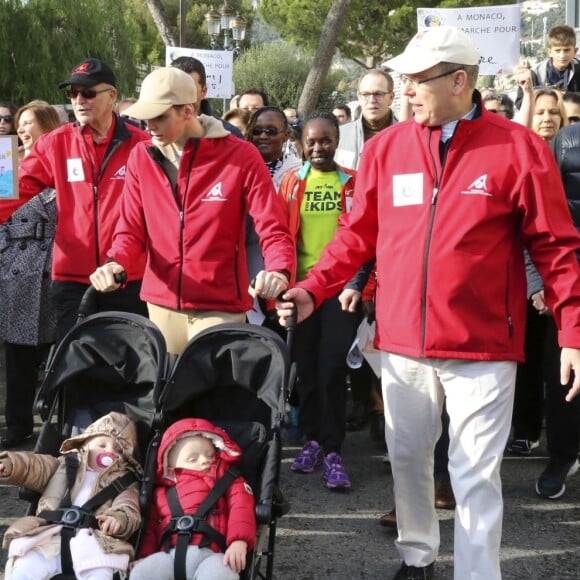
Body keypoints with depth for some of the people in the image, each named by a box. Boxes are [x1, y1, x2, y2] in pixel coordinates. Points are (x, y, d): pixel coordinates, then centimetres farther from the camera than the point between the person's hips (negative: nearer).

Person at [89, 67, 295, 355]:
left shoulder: (241, 156, -7)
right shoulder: (141, 157, 4)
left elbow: (273, 229, -10)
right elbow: (132, 228, 7)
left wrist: (278, 272, -30)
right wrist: (117, 262, -14)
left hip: (220, 308, -3)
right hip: (161, 305, 4)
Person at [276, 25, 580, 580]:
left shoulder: (519, 148, -6)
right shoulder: (385, 147, 3)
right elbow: (357, 234, 10)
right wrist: (312, 289, -1)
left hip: (482, 347, -4)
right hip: (403, 341, 4)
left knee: (475, 472, 1)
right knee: (407, 455, 17)